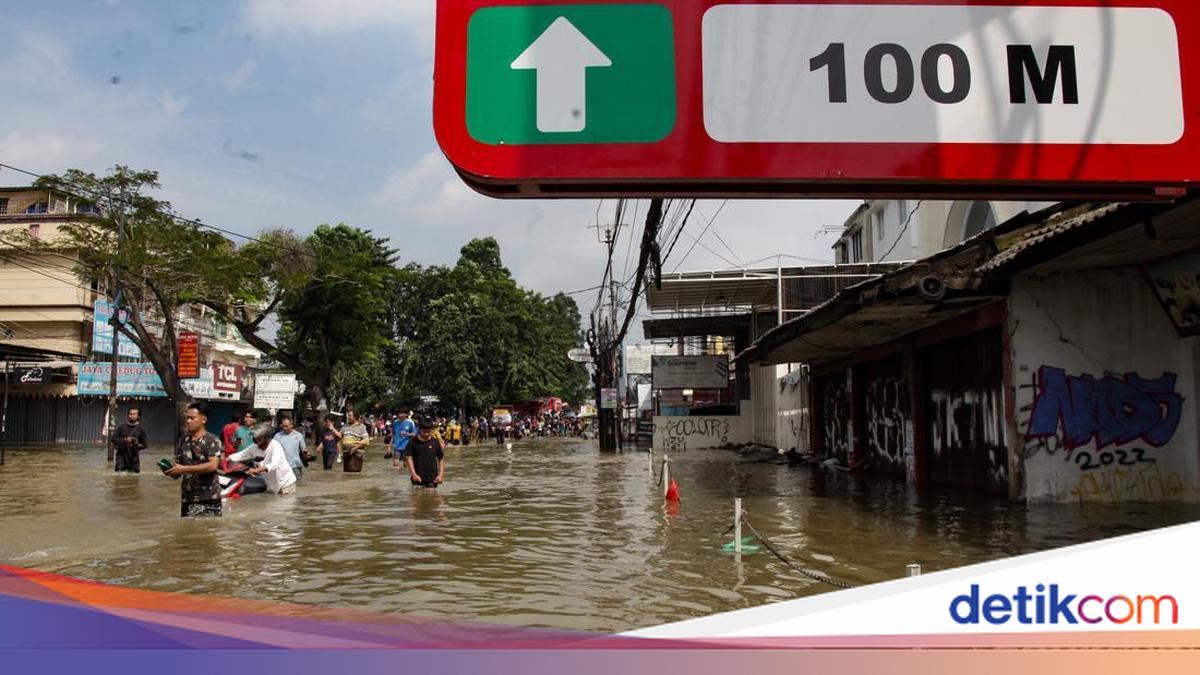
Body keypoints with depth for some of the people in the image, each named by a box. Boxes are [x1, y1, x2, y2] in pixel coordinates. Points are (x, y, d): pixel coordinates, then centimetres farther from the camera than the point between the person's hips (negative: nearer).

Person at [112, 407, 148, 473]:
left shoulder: (141, 428, 5)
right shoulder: (121, 426, 4)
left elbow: (144, 444, 8)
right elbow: (113, 439, 2)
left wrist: (137, 445, -13)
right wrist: (124, 440, -13)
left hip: (134, 457, 0)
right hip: (121, 455, 0)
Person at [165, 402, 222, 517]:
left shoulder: (212, 440, -6)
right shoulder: (183, 441, 11)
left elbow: (212, 465, -19)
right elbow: (177, 468, 13)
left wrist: (184, 469, -21)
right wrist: (171, 470, -11)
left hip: (209, 498, -5)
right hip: (188, 498, 5)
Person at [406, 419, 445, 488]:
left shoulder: (435, 442, 3)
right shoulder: (413, 442, 0)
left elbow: (441, 459, 8)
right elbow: (409, 458, -4)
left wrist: (441, 475, -1)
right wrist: (414, 474, -15)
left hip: (432, 479, 1)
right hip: (418, 478, -1)